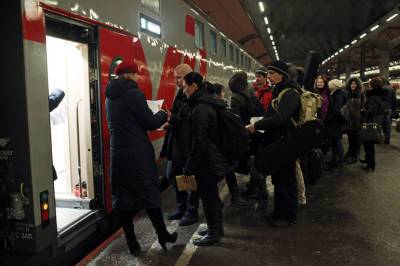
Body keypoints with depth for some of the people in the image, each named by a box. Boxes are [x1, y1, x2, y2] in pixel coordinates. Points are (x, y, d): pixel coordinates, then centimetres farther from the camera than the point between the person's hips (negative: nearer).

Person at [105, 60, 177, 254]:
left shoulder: (110, 96, 11)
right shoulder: (133, 94, -13)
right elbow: (151, 123, -12)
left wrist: (157, 118, 18)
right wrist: (163, 115, 8)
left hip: (117, 153, 7)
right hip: (138, 154, -6)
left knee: (122, 196, 10)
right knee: (149, 193, 6)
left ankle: (131, 242, 19)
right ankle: (163, 235, 20)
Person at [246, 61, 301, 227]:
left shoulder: (290, 93, -17)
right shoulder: (279, 91, 13)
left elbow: (279, 118, -28)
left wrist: (256, 126, -22)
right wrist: (258, 125, -2)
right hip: (276, 142, 9)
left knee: (286, 181, 2)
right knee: (278, 179, 17)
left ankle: (288, 217, 17)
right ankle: (279, 212, 31)